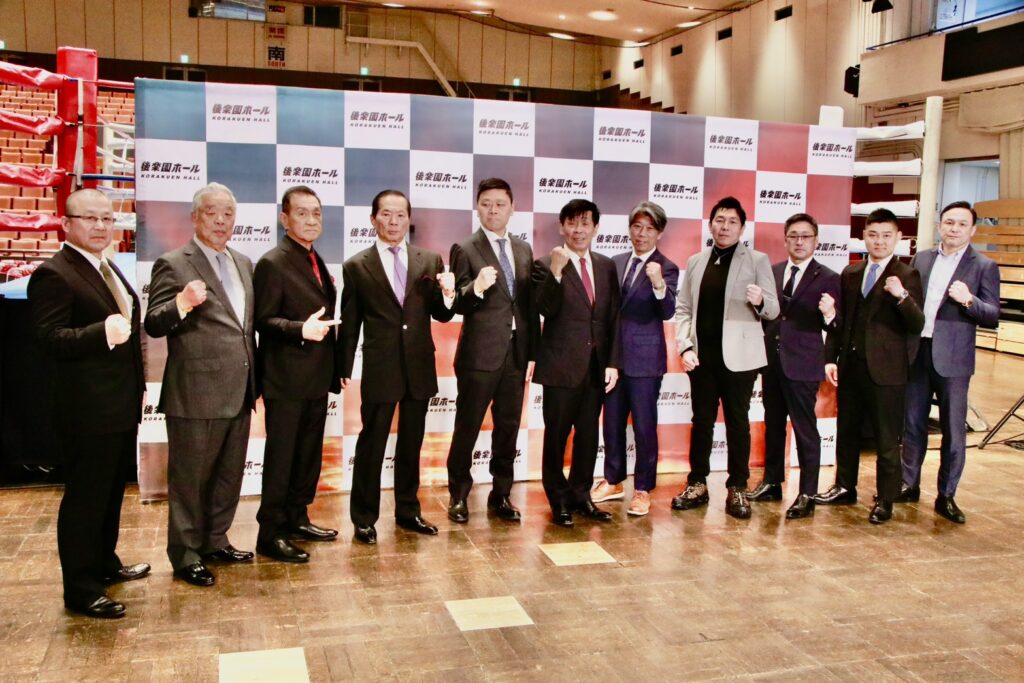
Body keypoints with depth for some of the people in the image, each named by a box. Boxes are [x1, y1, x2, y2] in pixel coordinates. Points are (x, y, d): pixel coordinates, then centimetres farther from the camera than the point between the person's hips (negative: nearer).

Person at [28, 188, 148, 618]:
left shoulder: (108, 269, 15)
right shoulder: (54, 274, -15)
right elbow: (51, 339, -24)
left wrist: (138, 386, 22)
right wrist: (103, 333, -39)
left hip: (121, 406, 10)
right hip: (88, 410, -9)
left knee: (112, 491, 21)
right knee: (84, 498, 0)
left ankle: (105, 563, 37)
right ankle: (80, 590, 11)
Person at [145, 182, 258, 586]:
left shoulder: (243, 264, 14)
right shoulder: (173, 264, -8)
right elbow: (154, 325, -14)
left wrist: (255, 381, 17)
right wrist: (182, 303, -34)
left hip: (238, 393, 7)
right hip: (196, 395, -7)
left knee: (230, 474, 17)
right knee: (190, 478, 5)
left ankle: (215, 541, 33)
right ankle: (185, 554, 18)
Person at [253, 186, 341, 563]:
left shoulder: (316, 261, 14)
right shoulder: (272, 263, -11)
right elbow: (263, 320, -16)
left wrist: (334, 366, 15)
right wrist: (301, 330, -32)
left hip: (317, 378, 8)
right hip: (286, 379, -8)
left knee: (309, 454, 17)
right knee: (280, 458, 0)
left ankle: (297, 518, 30)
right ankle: (270, 534, 9)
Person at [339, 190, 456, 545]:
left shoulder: (430, 261, 5)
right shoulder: (357, 266, -1)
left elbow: (441, 315, 7)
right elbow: (350, 324, 1)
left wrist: (448, 295, -14)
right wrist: (346, 369, -1)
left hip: (420, 367, 3)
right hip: (379, 367, -3)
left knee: (411, 444, 14)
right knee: (371, 445, 5)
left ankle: (408, 511, 29)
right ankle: (364, 518, 17)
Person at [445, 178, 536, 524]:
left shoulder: (523, 249, 12)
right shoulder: (465, 250, -4)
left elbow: (529, 304, 14)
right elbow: (458, 304, -10)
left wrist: (532, 352, 11)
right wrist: (476, 288, -31)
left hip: (516, 354, 5)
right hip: (479, 354, -5)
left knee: (508, 428, 11)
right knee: (467, 428, 4)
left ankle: (501, 495, 24)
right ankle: (458, 496, 18)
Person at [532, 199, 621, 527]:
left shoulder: (606, 266, 10)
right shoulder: (546, 265, -4)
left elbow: (614, 317, 9)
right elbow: (545, 309, -17)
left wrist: (613, 362, 2)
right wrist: (556, 271, -28)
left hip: (597, 365, 4)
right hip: (562, 365, -4)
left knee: (589, 434, 12)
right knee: (556, 435, 5)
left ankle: (581, 495, 25)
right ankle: (559, 500, 18)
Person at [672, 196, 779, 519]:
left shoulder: (757, 260, 2)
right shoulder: (695, 261, 11)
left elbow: (773, 310, -1)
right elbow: (683, 309, 9)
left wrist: (760, 301, -23)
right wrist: (685, 347, -4)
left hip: (738, 356, -2)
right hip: (702, 356, 3)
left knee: (738, 422, 4)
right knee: (701, 420, 9)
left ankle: (737, 488, 13)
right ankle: (697, 484, 19)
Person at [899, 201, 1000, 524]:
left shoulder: (983, 267, -2)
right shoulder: (921, 258, 9)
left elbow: (993, 317, -6)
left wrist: (969, 300, -24)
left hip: (952, 358, -3)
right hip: (916, 353, 4)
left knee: (954, 431, 3)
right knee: (912, 424, 12)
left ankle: (946, 496, 14)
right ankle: (909, 485, 25)